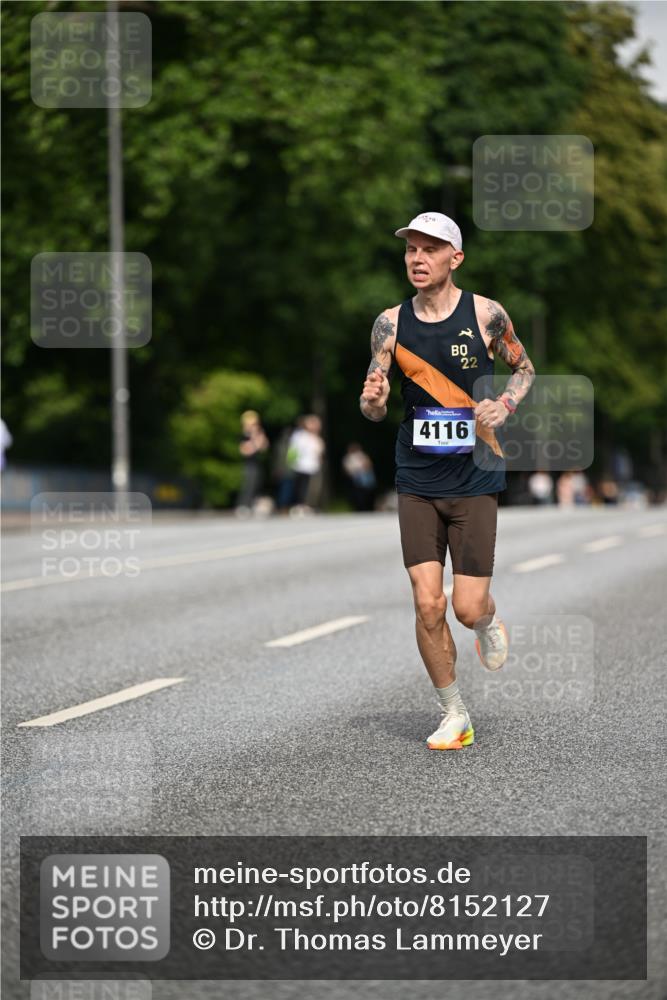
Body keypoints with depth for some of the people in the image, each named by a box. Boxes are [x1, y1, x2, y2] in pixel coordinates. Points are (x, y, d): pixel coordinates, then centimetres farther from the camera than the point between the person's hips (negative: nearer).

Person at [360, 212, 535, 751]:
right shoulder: (391, 323, 0)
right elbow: (375, 409, 5)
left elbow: (524, 369, 10)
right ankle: (454, 716, 14)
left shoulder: (486, 314, -6)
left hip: (475, 479, -2)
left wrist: (504, 406, -10)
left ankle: (489, 622, 33)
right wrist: (372, 400, -19)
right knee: (428, 606, -4)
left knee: (469, 608, -6)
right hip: (417, 482, 2)